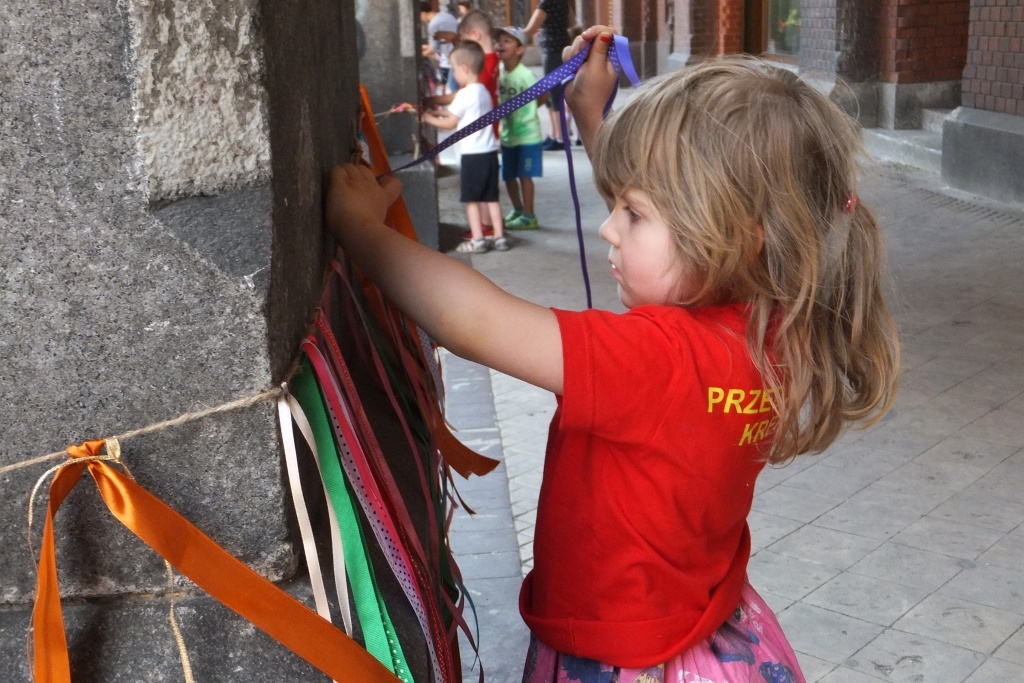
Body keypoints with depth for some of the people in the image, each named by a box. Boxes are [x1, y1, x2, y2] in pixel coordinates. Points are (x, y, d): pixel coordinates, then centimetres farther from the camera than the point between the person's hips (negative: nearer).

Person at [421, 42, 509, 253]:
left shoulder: (465, 94, -13)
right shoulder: (483, 91, 13)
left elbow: (450, 123, -7)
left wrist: (429, 118, 8)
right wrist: (441, 112, 20)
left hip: (473, 154, -8)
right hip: (490, 151, 8)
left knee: (471, 198, 0)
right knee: (491, 197, 12)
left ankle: (477, 240, 1)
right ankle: (500, 237, 13)